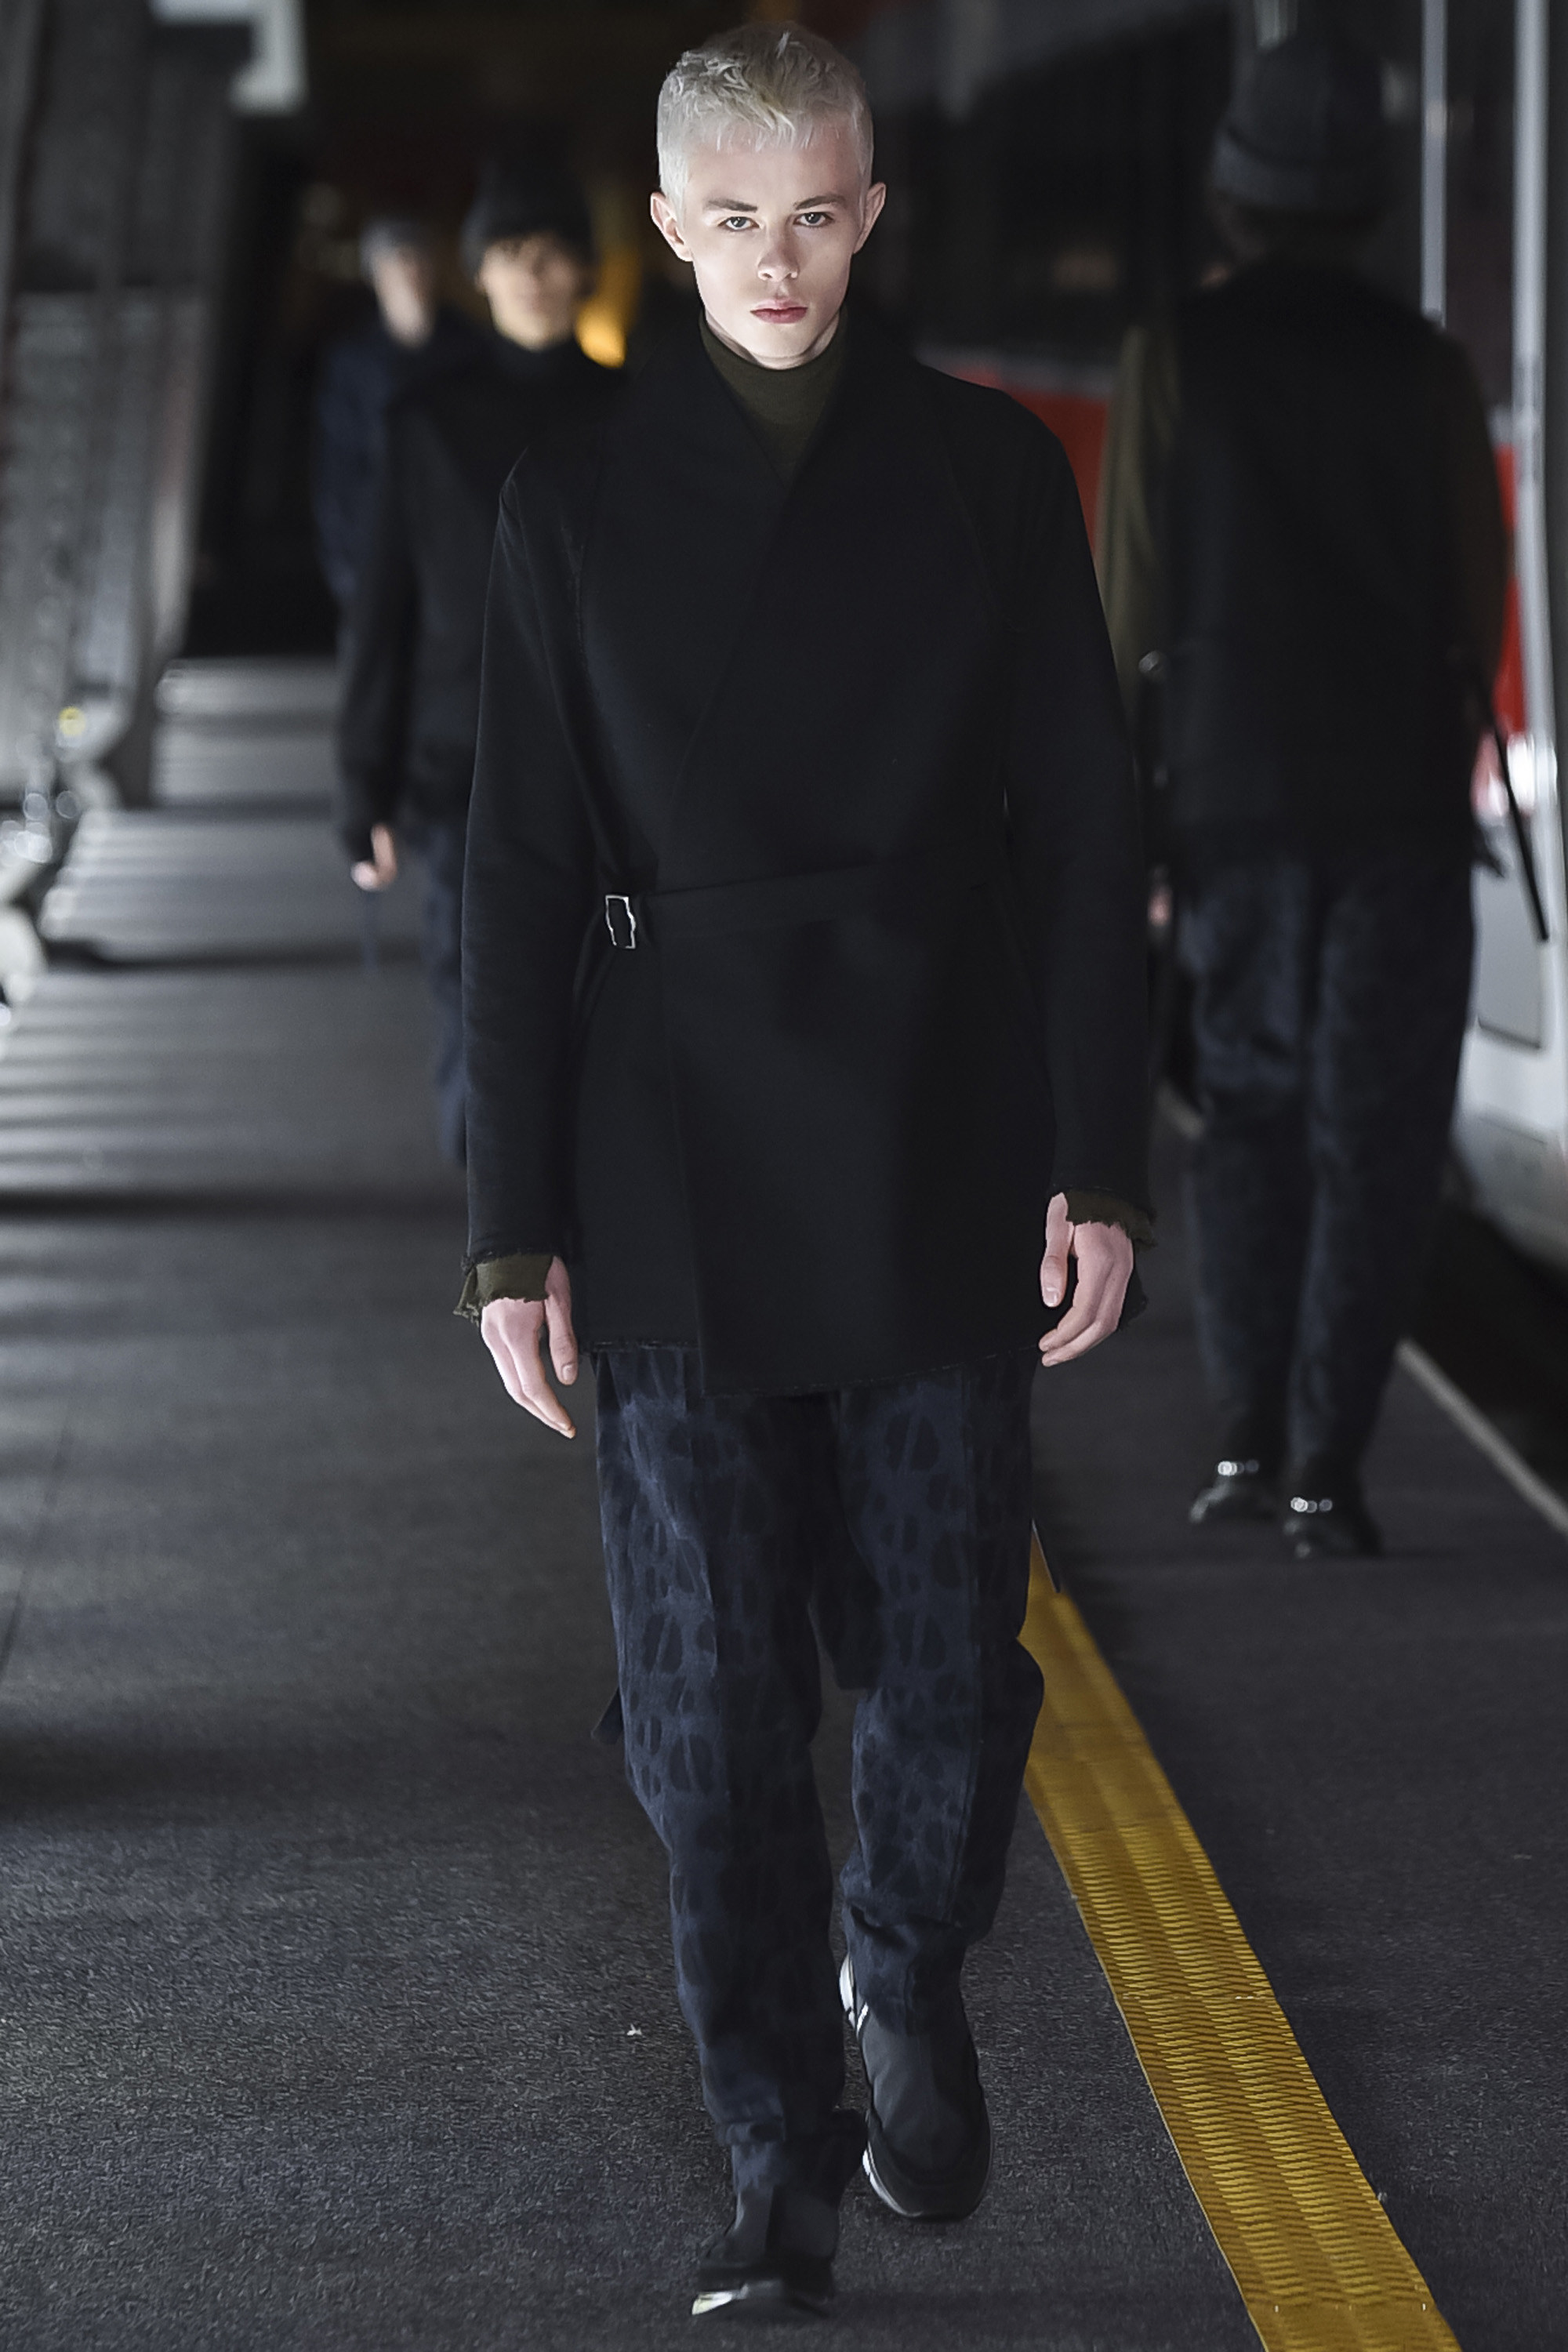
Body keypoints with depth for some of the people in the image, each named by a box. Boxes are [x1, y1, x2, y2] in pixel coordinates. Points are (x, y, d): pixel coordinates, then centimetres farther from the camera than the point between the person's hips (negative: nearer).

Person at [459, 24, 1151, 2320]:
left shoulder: (990, 472, 3)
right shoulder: (580, 500, 2)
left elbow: (1084, 835, 4)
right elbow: (520, 878, 2)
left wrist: (1100, 1166, -1)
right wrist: (516, 1230, -1)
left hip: (939, 1154, 0)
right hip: (678, 1167, 0)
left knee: (951, 1654, 2)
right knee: (714, 1693, 2)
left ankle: (908, 1970, 33)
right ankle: (782, 2158, 15)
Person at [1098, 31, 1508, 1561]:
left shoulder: (1173, 358, -2)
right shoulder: (1426, 366, 0)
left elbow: (1130, 603, -2)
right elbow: (1479, 603, 3)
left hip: (1234, 790, 1)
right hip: (1402, 800, 0)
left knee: (1251, 1106, 14)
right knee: (1375, 1131, 3)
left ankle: (1247, 1436, 6)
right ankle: (1323, 1468, -3)